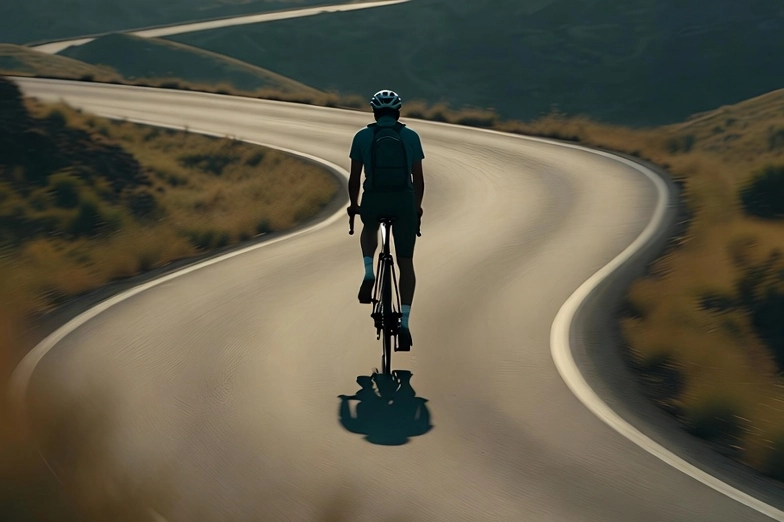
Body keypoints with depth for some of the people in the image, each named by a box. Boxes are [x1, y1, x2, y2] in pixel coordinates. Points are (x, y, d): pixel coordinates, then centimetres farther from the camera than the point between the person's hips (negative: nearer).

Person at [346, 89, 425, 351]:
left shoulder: (362, 136, 6)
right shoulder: (411, 136, 8)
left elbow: (354, 177, 7)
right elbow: (418, 178, 10)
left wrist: (353, 204, 23)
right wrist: (417, 207, 24)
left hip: (373, 199, 0)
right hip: (405, 201, 0)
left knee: (369, 229, 35)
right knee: (405, 262, 9)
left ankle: (369, 273, 10)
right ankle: (404, 322, 1)